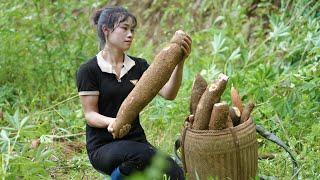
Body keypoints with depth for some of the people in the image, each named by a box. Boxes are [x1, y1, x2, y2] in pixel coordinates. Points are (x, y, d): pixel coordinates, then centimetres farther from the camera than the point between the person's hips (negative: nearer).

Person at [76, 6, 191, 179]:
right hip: (103, 147, -4)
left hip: (136, 141, 4)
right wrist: (110, 122, -27)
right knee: (142, 153, -36)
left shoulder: (138, 66, 9)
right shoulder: (88, 70, -3)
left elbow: (168, 93, -4)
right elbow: (90, 114, -6)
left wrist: (180, 63, -21)